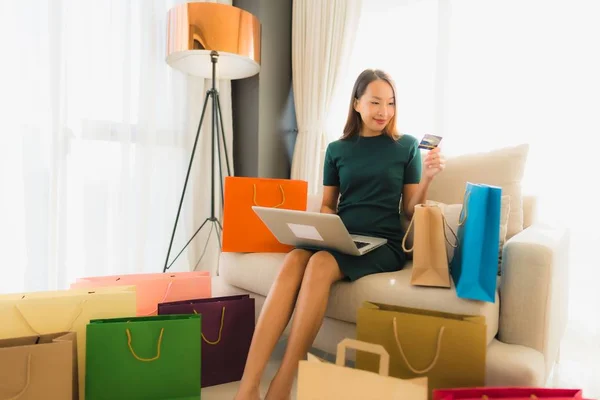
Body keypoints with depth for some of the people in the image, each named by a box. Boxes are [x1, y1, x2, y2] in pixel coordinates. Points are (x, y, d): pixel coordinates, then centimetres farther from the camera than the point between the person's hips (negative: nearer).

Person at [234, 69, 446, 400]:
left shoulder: (406, 146, 7)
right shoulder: (337, 149, 13)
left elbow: (410, 211, 7)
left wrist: (427, 178, -10)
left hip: (383, 244, -2)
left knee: (320, 264, -33)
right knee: (293, 260, -30)